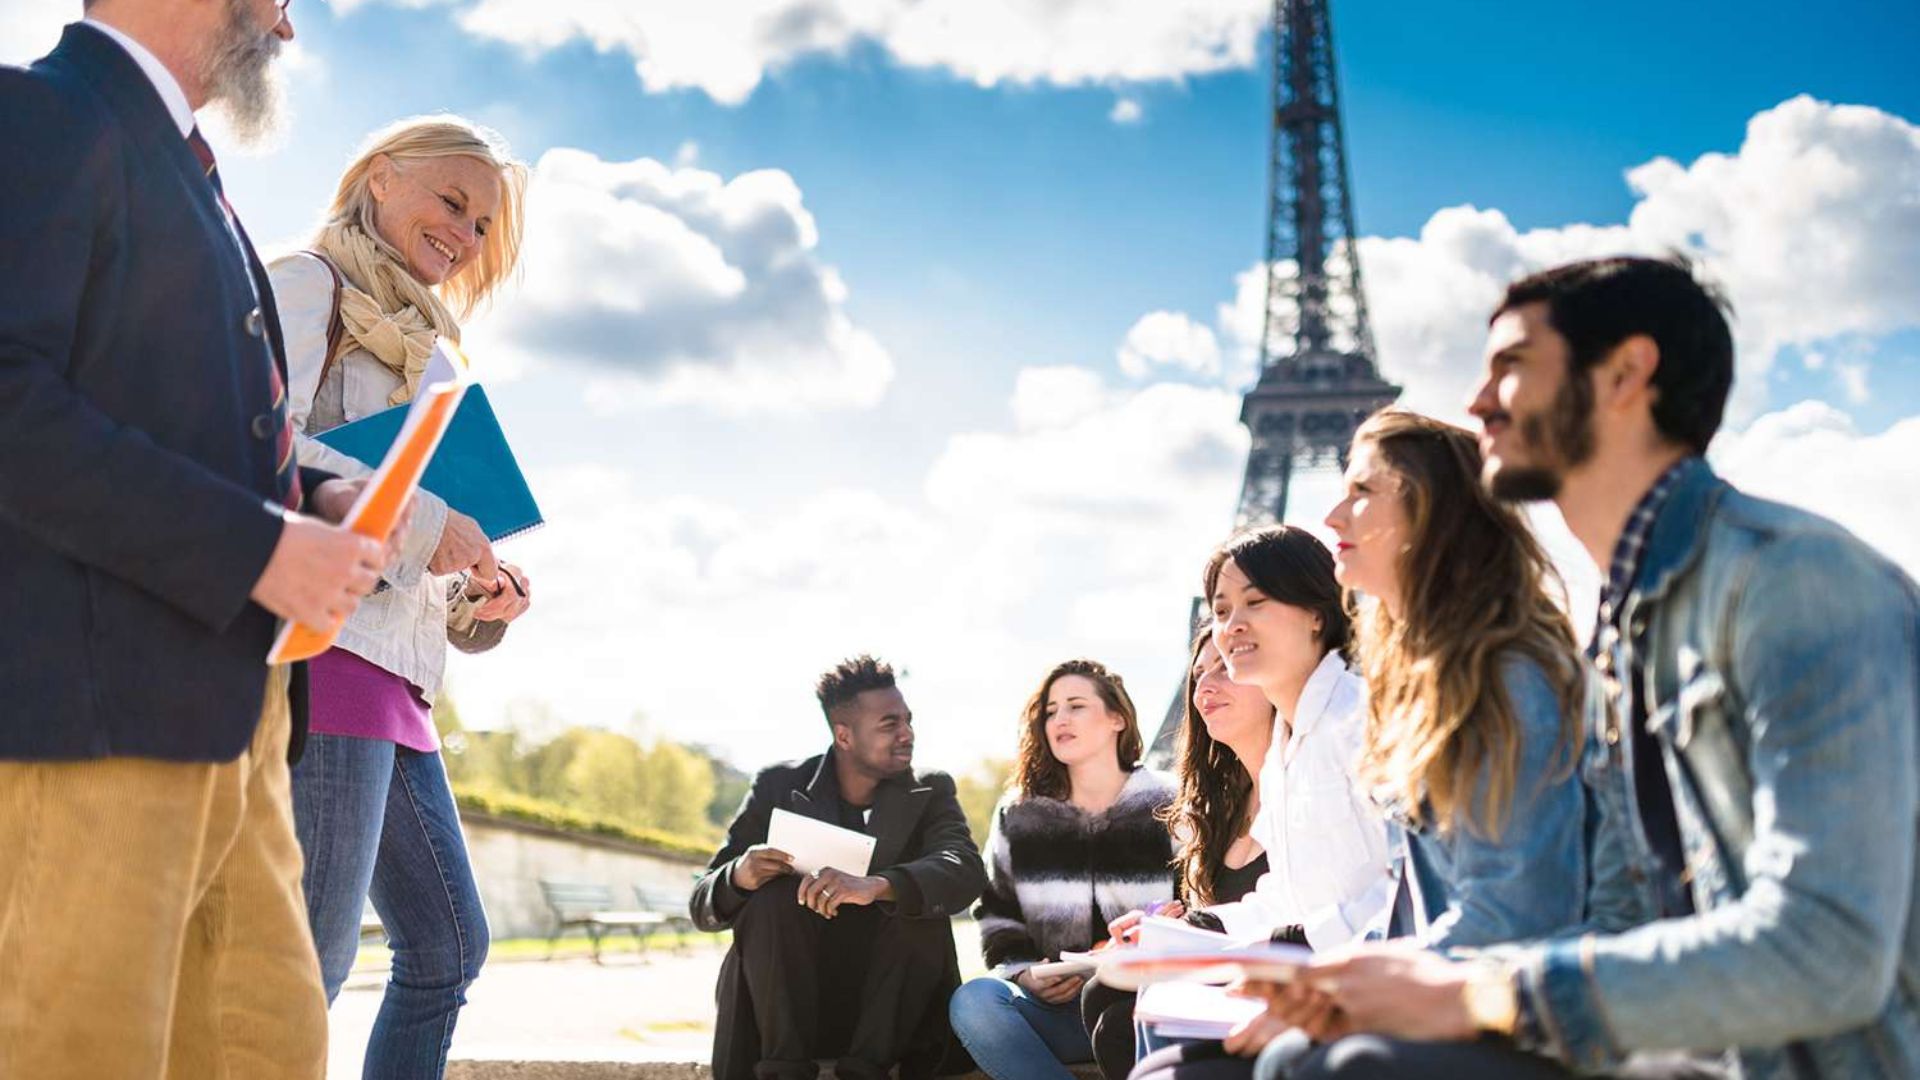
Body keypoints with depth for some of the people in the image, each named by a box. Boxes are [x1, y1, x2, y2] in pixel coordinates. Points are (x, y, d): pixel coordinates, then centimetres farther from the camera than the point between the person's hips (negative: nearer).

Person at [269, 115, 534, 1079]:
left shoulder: (412, 339, 27)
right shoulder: (308, 284, 2)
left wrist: (475, 597, 7)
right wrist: (424, 522, -14)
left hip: (392, 671, 10)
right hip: (323, 639, -10)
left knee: (448, 944, 11)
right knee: (316, 955, -12)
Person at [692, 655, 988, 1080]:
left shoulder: (929, 793, 0)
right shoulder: (779, 786, -1)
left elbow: (967, 870, -22)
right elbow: (703, 906, -3)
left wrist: (875, 886, -42)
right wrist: (738, 877, -29)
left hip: (885, 1002, 0)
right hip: (787, 1000, 0)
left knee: (924, 904, -25)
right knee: (770, 890, -24)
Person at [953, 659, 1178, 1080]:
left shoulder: (1167, 808, 6)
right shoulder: (1018, 815, 12)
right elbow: (997, 916, 16)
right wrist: (1025, 974, -3)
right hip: (1058, 1008, 3)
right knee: (973, 1000, -30)